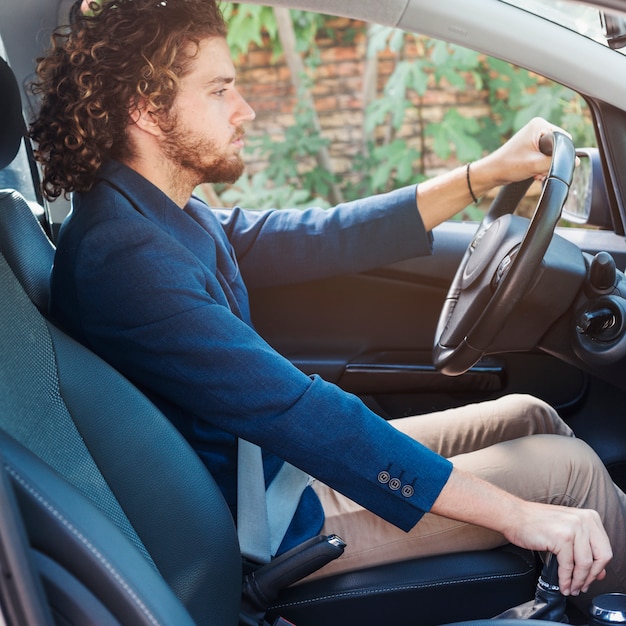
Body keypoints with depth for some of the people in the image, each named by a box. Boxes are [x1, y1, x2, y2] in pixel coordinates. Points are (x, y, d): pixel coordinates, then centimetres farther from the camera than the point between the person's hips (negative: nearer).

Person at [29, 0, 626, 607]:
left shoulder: (179, 221, 4)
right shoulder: (122, 255, -28)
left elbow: (325, 236, 8)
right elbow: (291, 412, -33)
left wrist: (488, 172, 7)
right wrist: (515, 512, -30)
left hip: (278, 461, 9)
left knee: (530, 416, 11)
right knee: (570, 467, -5)